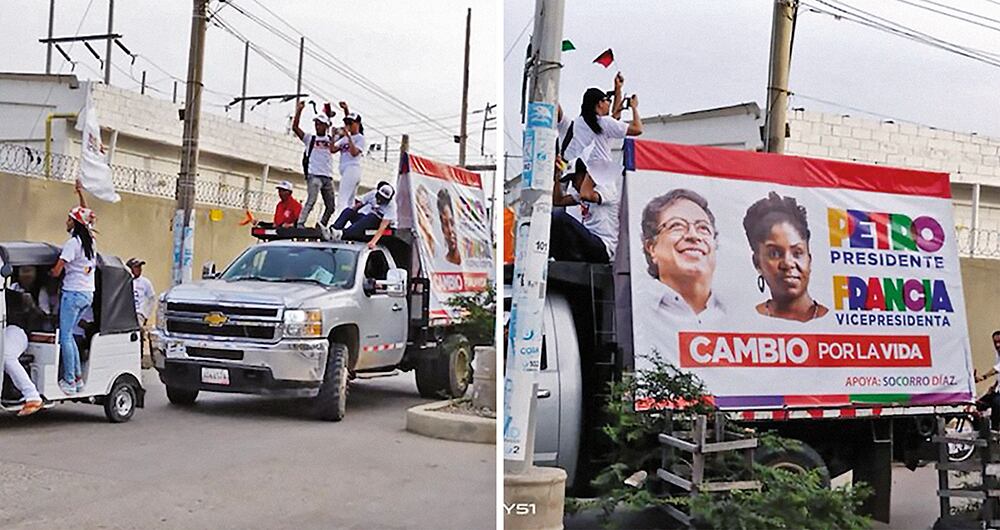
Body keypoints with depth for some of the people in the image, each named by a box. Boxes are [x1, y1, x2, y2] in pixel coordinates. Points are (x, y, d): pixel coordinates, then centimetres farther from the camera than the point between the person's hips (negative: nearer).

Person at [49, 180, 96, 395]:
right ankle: (78, 378, 13)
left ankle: (69, 382, -5)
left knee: (65, 337, -4)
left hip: (73, 293, -8)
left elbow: (56, 272, -14)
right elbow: (88, 216, 28)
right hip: (88, 294, 8)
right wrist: (81, 193, 33)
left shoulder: (73, 243, -14)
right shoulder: (90, 240, 8)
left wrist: (47, 272, 8)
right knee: (68, 334, 14)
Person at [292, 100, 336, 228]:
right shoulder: (310, 139, 11)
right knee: (311, 201, -21)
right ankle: (300, 224, -23)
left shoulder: (331, 140, 16)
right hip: (314, 175, -4)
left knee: (331, 207, 6)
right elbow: (295, 127, 1)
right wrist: (299, 111, -7)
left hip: (328, 178, 4)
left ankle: (320, 226, 20)